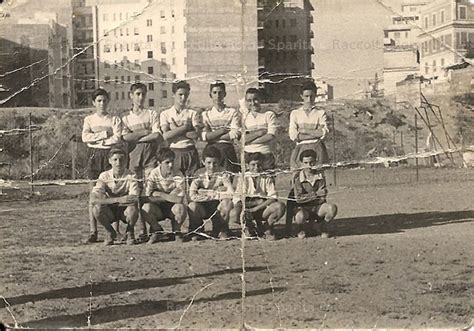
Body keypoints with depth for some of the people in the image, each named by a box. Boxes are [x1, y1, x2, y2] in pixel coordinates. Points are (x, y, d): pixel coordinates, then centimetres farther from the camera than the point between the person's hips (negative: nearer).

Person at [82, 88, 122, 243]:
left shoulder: (115, 119, 7)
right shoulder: (89, 119, 12)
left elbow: (117, 138, -7)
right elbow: (85, 137, -4)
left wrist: (96, 139, -7)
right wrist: (105, 134, -9)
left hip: (111, 154, -1)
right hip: (95, 155, 1)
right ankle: (93, 231, -2)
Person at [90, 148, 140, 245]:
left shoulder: (131, 176, -15)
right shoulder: (105, 176, -11)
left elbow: (134, 199, -28)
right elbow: (93, 199, -25)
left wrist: (109, 200, -38)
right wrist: (118, 200, -38)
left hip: (125, 210, -1)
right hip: (110, 211, 1)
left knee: (133, 209, -35)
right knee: (96, 208, -31)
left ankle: (130, 232, -2)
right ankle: (110, 233, -1)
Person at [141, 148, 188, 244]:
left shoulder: (178, 176, -14)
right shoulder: (153, 175, -11)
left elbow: (179, 200, -24)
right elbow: (148, 198, -19)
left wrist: (160, 194, -23)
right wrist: (170, 197, -22)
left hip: (172, 208, -1)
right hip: (158, 209, 1)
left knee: (180, 208, -35)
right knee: (146, 208, -31)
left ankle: (176, 231, -2)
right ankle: (156, 230, -1)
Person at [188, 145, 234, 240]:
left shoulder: (222, 174, -8)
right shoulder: (199, 174, -8)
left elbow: (231, 193, -25)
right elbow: (192, 196, -24)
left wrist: (211, 193, -22)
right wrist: (215, 195, -22)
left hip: (218, 207, 1)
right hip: (203, 208, -1)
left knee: (227, 202, -31)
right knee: (192, 205, -33)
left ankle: (222, 231, -5)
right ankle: (195, 232, -3)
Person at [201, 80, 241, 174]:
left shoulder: (233, 112, 7)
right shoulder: (206, 114, 12)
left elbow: (235, 134, -6)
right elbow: (204, 136, -1)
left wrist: (212, 136, -4)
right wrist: (221, 131, -9)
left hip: (228, 148, -1)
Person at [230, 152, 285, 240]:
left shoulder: (267, 178, 1)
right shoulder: (243, 178, -1)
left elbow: (273, 198, -11)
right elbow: (237, 201, -9)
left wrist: (257, 208, -21)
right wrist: (256, 202, -20)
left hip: (263, 210, 1)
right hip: (247, 210, -1)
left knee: (280, 206, -29)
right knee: (234, 214, -33)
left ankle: (266, 228, -2)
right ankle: (249, 227, 1)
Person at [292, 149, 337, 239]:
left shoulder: (320, 174, -3)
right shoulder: (297, 177, -9)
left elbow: (322, 198, -6)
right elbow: (298, 198, -16)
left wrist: (308, 197, -18)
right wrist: (316, 194, -21)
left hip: (318, 206, 3)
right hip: (303, 208, -3)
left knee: (332, 208, -30)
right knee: (300, 217, -39)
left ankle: (320, 225, 5)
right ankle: (300, 228, 4)